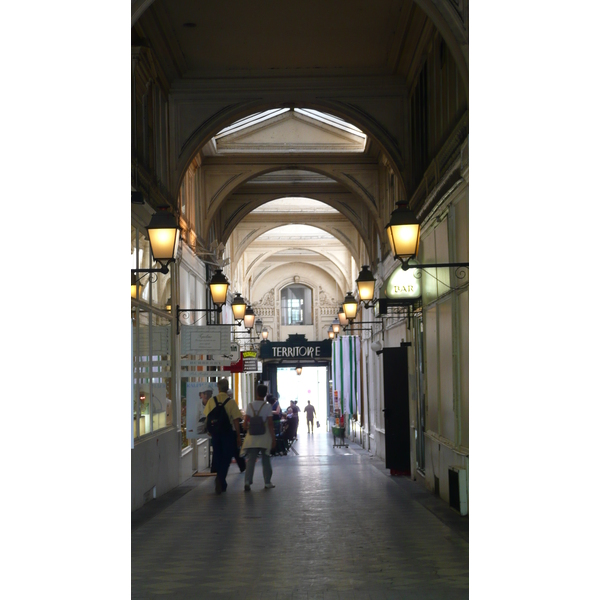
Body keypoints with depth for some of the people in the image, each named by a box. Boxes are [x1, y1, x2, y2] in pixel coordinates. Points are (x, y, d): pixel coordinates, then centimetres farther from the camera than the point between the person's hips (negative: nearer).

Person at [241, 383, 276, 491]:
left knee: (251, 460, 2)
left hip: (252, 438, 1)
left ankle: (247, 482, -12)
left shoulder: (250, 406, 0)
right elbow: (270, 424, -8)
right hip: (265, 438, -1)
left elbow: (245, 423, -1)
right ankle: (267, 483, 16)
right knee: (266, 460, 11)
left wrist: (247, 431, 16)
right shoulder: (267, 406, -6)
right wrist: (273, 438, -3)